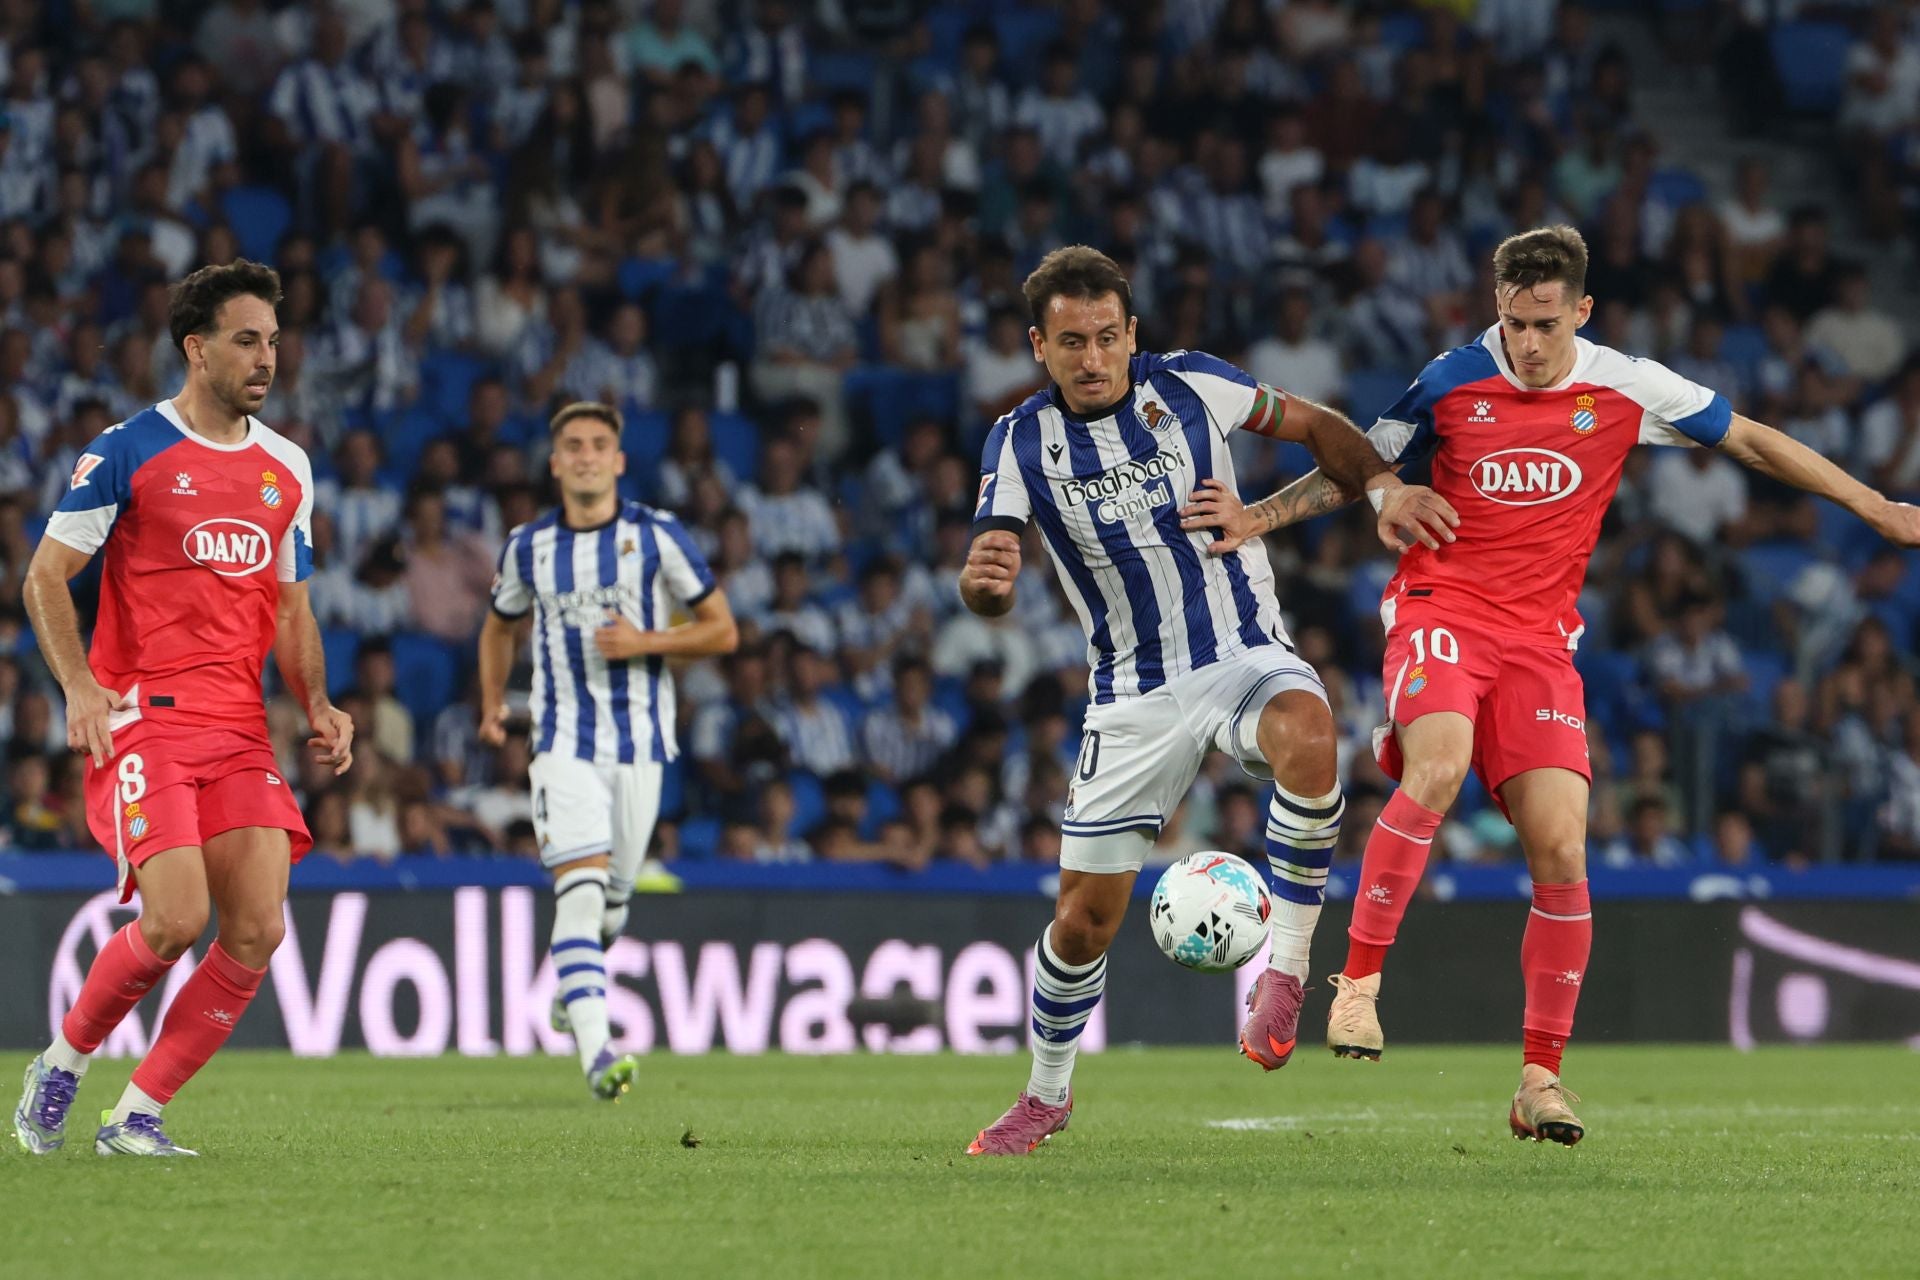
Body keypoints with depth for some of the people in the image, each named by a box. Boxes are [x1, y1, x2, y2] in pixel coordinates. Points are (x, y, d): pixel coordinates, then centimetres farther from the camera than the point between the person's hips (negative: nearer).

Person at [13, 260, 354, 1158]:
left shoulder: (286, 467, 14)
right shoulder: (129, 452, -3)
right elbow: (46, 576, -1)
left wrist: (317, 705, 6)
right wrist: (80, 685, -16)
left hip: (239, 729, 6)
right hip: (143, 716, -6)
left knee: (257, 931, -8)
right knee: (176, 920, -19)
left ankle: (135, 1115, 3)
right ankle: (62, 1064, 7)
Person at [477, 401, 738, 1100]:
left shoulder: (658, 536, -2)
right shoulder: (529, 546, 5)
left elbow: (722, 630, 2)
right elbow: (500, 626, 24)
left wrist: (646, 642, -13)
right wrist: (492, 702, 11)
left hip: (639, 740, 1)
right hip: (563, 742, -1)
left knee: (612, 896, 11)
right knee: (579, 890, -18)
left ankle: (571, 987, 44)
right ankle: (596, 1051, -25)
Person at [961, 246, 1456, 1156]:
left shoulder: (1188, 387, -6)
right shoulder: (1020, 442, -6)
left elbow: (1315, 427, 9)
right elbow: (986, 591, -16)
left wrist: (1384, 487, -9)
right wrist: (984, 579, -41)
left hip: (1247, 657, -1)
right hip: (1134, 696, 1)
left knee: (1306, 735, -38)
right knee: (1085, 917, 2)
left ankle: (1285, 972, -24)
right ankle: (1047, 1095, 28)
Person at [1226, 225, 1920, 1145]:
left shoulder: (1627, 389, 0)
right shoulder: (1451, 381, -1)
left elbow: (1751, 441, 12)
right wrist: (1257, 516, 0)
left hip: (1540, 637, 2)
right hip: (1440, 609, -2)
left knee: (1561, 848, -11)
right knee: (1437, 767, -32)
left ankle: (1541, 1077, -1)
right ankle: (1359, 981, -21)